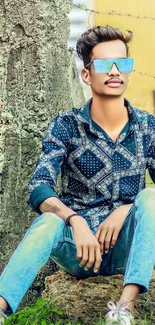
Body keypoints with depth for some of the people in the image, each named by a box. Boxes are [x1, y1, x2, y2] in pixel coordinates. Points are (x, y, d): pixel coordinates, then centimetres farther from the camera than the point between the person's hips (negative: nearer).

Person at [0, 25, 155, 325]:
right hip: (78, 249, -1)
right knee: (49, 221, -33)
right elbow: (38, 188, -16)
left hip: (125, 249, 1)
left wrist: (126, 210, -20)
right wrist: (75, 221, -34)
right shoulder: (66, 126, -3)